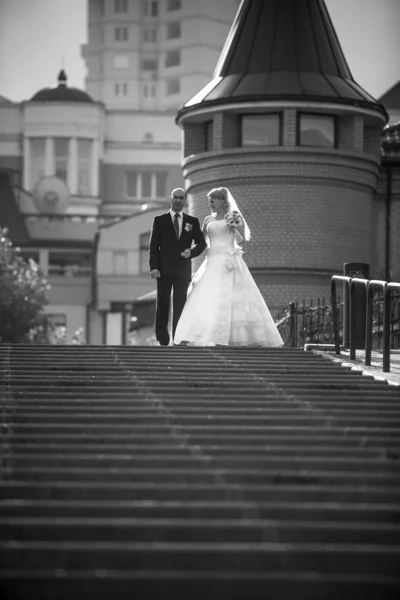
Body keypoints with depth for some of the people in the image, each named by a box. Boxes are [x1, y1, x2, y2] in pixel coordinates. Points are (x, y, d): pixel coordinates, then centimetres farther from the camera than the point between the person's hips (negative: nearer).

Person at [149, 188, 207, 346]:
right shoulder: (159, 220, 5)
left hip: (183, 269, 1)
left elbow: (201, 243, 9)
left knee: (180, 307, -1)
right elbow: (154, 246, 0)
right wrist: (153, 267, -10)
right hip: (164, 269, -1)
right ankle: (162, 341, 8)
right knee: (162, 306, 3)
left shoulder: (192, 221, 9)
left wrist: (191, 252, -12)